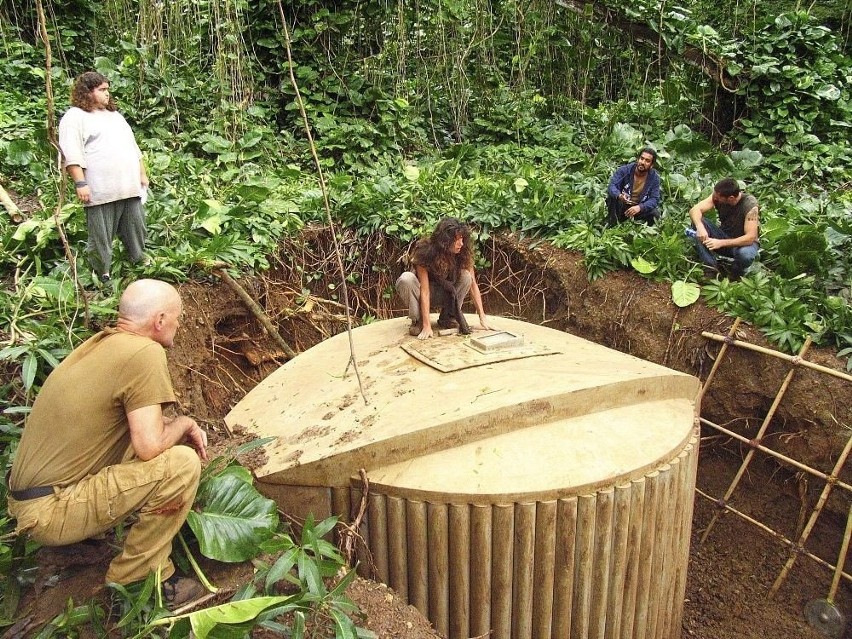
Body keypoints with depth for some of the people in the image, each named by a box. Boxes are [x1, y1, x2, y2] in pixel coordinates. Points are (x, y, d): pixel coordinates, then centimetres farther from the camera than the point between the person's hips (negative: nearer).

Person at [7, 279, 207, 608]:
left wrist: (176, 425, 9)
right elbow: (149, 447, -24)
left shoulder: (101, 342, 8)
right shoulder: (145, 353, -19)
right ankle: (131, 579, -2)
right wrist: (183, 424, -4)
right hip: (52, 512, -9)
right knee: (182, 464, -19)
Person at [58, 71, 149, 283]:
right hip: (101, 191, -6)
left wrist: (142, 174, 18)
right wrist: (80, 183, -18)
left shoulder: (115, 115, 22)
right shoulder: (75, 117, -2)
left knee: (135, 230, 9)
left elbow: (133, 147, 25)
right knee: (101, 237, -1)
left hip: (130, 187, 7)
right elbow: (72, 154, -11)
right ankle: (102, 275, 8)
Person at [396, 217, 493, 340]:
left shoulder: (463, 254, -18)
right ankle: (417, 321, -15)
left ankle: (447, 318, -8)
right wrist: (427, 326, -36)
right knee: (406, 279, -36)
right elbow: (425, 290, -32)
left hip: (442, 295, 3)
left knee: (466, 276, -24)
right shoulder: (425, 252, -29)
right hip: (420, 296, -3)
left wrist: (482, 317, -24)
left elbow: (473, 284, -17)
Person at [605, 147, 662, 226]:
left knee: (655, 213, -25)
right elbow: (611, 186, -22)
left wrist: (639, 207, -35)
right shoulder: (624, 170, -13)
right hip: (621, 207, -1)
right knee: (612, 197, -31)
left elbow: (654, 199, -15)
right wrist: (619, 195, -47)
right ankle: (611, 226, -17)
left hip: (639, 208, 1)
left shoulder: (654, 177, -10)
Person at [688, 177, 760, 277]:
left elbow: (750, 237, -31)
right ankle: (712, 270, -16)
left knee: (745, 254, -40)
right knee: (698, 221, -20)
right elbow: (694, 210, -22)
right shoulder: (717, 195, -16)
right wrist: (700, 227, -43)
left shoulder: (749, 204, -27)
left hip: (743, 242, -4)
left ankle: (735, 276, -2)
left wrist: (721, 243, -39)